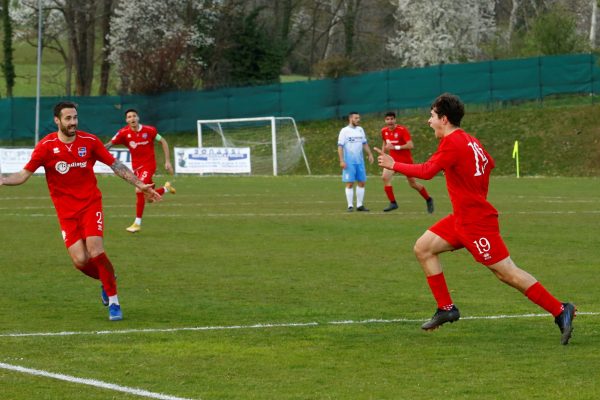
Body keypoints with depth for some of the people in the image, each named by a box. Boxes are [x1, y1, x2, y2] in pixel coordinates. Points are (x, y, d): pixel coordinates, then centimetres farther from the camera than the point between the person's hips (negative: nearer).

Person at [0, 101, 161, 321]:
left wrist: (139, 184, -1)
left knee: (95, 252, -18)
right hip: (66, 212, 0)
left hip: (90, 204, 0)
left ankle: (113, 301, -3)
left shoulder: (89, 141, -3)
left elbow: (115, 165, 4)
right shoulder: (46, 146, -6)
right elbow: (24, 174, -4)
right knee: (80, 260, -10)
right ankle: (106, 280, 24)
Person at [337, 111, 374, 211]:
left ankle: (360, 205, 10)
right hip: (349, 162, -6)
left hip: (360, 161, 6)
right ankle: (350, 206, -1)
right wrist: (341, 161, -16)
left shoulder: (360, 130, 11)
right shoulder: (344, 131, -5)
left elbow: (364, 144, 18)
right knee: (350, 183, -4)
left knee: (361, 182, 4)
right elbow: (340, 146, -9)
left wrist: (370, 154, 6)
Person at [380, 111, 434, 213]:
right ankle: (393, 203, -12)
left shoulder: (402, 130, -19)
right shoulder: (384, 131, 0)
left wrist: (395, 147, -29)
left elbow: (411, 145, -25)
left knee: (413, 184, 5)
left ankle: (428, 200, 30)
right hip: (393, 159, 5)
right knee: (385, 177, -19)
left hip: (406, 160, -5)